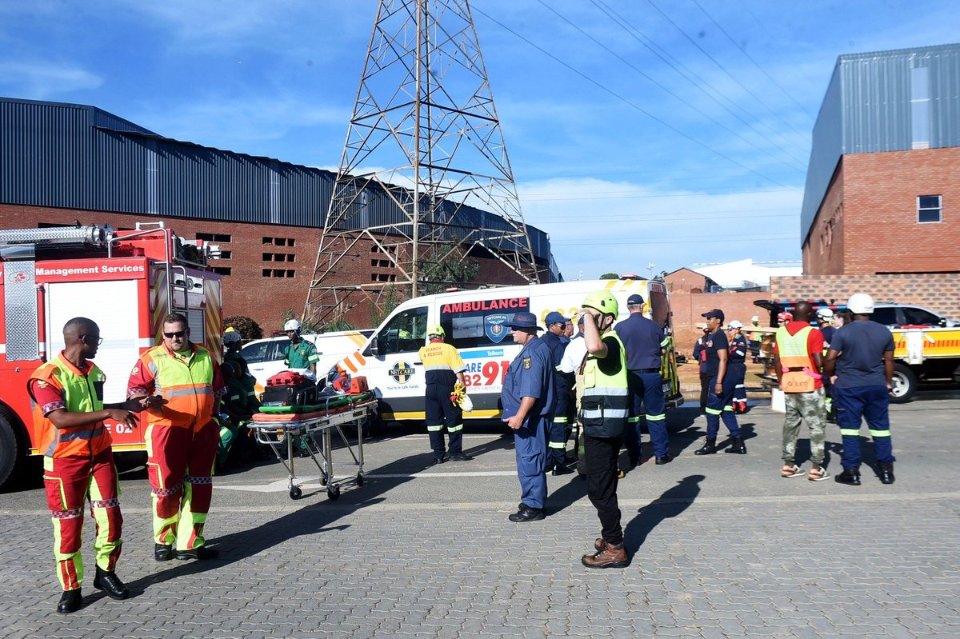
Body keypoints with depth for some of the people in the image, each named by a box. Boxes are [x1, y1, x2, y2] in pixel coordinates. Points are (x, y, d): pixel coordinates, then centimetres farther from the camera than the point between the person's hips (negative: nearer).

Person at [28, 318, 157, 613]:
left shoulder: (94, 371, 7)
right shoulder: (47, 375, -16)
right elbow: (61, 419, -26)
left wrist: (132, 406, 16)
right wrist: (109, 413, -30)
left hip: (100, 455, 6)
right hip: (65, 461, -6)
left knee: (110, 517, 6)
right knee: (68, 525, 3)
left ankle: (105, 573, 24)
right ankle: (71, 588, 15)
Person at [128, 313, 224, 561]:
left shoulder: (206, 357, 13)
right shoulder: (152, 359, -1)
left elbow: (217, 389, 22)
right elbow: (134, 389, -4)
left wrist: (213, 416, 16)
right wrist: (144, 398, -25)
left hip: (202, 432, 5)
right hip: (167, 431, -4)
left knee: (199, 487, 7)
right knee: (166, 486, -1)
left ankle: (190, 543, 17)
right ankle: (163, 540, 19)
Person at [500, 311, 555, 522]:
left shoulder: (533, 352, -18)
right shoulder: (533, 349, 16)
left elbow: (531, 390, -27)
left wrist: (519, 416, -29)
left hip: (530, 418, -11)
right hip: (529, 418, 11)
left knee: (529, 460, -6)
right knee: (530, 460, 17)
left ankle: (533, 507, 0)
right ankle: (533, 501, 27)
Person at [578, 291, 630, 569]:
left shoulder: (610, 342, -17)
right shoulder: (604, 344, 16)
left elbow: (594, 347, -43)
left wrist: (588, 317, -28)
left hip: (603, 426, -11)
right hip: (600, 424, 11)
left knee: (599, 489, -4)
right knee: (603, 486, 21)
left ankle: (615, 549, 4)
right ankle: (611, 536, 35)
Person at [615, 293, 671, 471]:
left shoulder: (619, 328, -6)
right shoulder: (654, 326, -1)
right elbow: (662, 349, 11)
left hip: (630, 376, -1)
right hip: (651, 375, 1)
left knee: (631, 417, 6)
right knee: (656, 415, 8)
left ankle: (634, 457, 9)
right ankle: (661, 454, 11)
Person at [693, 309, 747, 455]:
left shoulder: (719, 336, -14)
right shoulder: (710, 336, 15)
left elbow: (723, 359, -20)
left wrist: (719, 382, -24)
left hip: (720, 379, -10)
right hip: (717, 379, 10)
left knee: (712, 411, -2)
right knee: (727, 411, 11)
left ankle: (710, 444, 8)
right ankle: (738, 443, 13)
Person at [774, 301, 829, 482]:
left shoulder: (781, 332, 5)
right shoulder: (813, 333, -12)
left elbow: (777, 360, 7)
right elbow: (819, 362, -17)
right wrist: (826, 363, 5)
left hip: (789, 386, 5)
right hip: (810, 386, -5)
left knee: (790, 424, 13)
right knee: (817, 426, 3)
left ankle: (788, 464, 15)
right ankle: (816, 468, 2)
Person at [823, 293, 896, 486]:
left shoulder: (843, 332, -10)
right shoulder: (884, 332, 2)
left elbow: (830, 359, -13)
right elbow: (888, 361, 7)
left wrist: (831, 375, 6)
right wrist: (888, 383, 20)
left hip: (848, 387, -3)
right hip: (877, 386, 3)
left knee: (850, 429, 4)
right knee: (881, 428, 12)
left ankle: (852, 472, 5)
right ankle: (886, 471, 17)